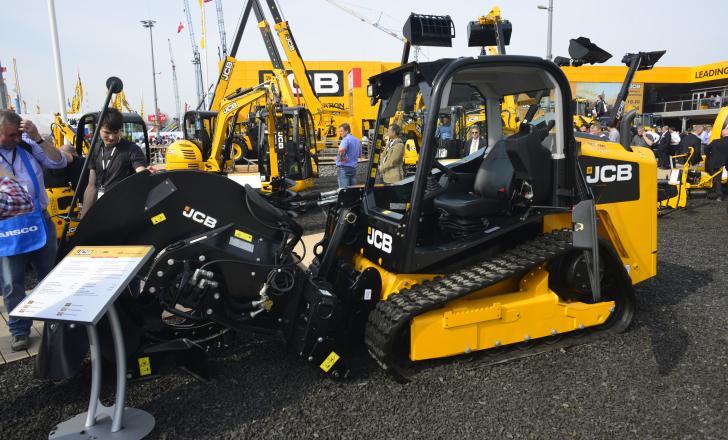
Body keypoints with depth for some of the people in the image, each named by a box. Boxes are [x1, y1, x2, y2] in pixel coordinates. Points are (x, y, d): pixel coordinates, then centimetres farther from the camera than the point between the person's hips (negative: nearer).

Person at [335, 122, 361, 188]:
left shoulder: (346, 139, -13)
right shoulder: (357, 140, 15)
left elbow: (341, 149, -33)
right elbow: (359, 154, 27)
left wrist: (341, 158, -18)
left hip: (344, 167, -8)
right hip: (353, 167, 8)